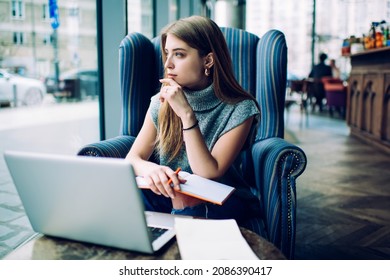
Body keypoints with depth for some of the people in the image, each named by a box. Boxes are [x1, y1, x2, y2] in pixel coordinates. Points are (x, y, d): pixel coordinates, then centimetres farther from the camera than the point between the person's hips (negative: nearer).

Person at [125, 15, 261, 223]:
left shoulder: (239, 109, -13)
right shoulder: (162, 102, 0)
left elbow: (209, 174, -19)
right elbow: (133, 158, -5)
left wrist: (186, 114, -27)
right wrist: (148, 168, -30)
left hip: (219, 202, -2)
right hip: (168, 194, 3)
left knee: (188, 210, -35)